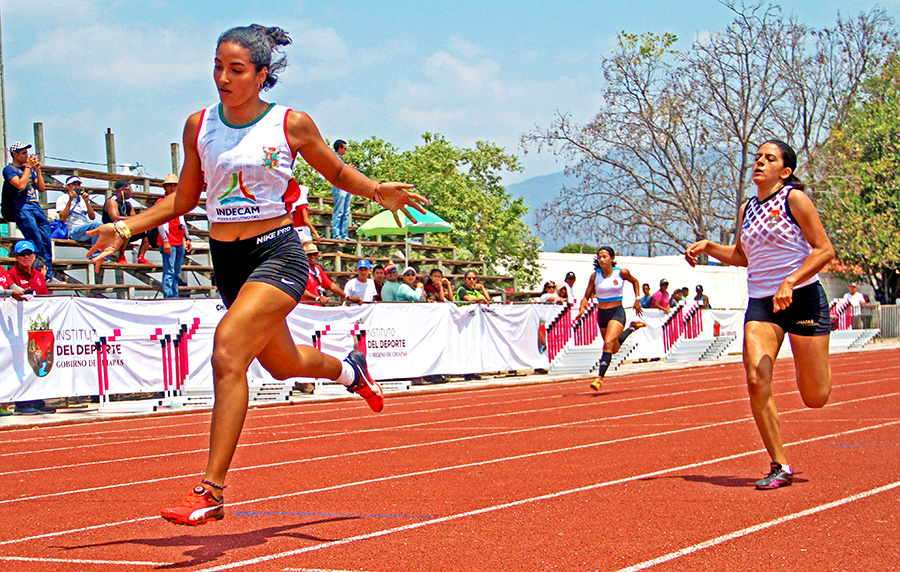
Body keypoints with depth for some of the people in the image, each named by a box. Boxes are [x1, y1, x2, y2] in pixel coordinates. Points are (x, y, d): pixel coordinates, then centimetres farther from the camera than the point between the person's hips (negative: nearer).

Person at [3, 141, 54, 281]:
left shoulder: (29, 169, 23)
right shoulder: (9, 169, 3)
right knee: (36, 242, -17)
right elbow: (21, 185, -14)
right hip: (22, 208, -7)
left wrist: (37, 170, 8)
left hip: (37, 207, 7)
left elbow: (41, 188, 18)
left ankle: (48, 275, 2)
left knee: (46, 242, -1)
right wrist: (28, 166, -5)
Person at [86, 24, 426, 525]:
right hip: (226, 259, 6)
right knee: (283, 364, 21)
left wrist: (377, 191, -11)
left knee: (228, 349, -26)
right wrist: (126, 228, 4)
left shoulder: (292, 124, -6)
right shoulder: (199, 126, 4)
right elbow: (184, 198, 14)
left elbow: (338, 172, 8)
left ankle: (211, 492, -24)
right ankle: (350, 370, 58)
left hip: (277, 251, -6)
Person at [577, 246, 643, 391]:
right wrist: (582, 308, -19)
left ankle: (600, 378, -27)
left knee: (608, 343, -25)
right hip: (601, 314, 5)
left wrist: (637, 300, 7)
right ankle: (632, 327, 46)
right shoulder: (595, 275, -2)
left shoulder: (622, 273, -7)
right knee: (614, 349, 20)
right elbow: (587, 296, 0)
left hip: (617, 313, -4)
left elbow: (634, 281, 14)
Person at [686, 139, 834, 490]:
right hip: (761, 303, 4)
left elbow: (824, 250, -10)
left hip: (803, 299, -4)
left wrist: (789, 283, -21)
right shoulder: (747, 209, 11)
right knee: (757, 380, -18)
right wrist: (707, 247, 11)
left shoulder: (794, 199, -6)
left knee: (815, 399, 1)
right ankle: (779, 466, -7)